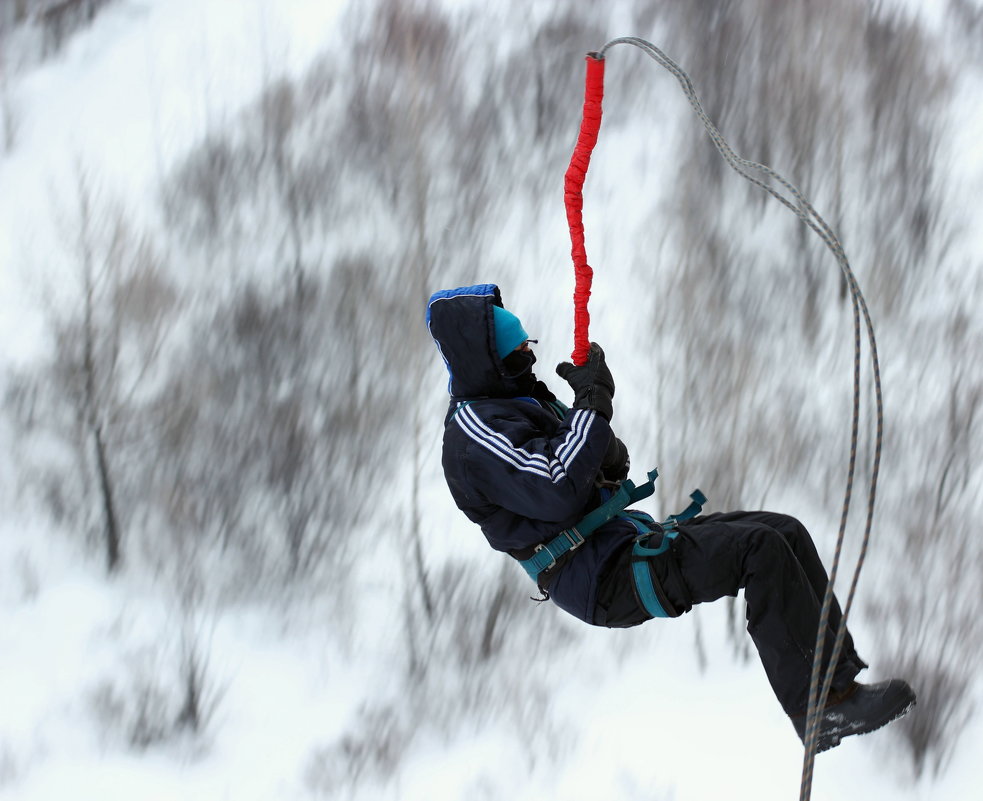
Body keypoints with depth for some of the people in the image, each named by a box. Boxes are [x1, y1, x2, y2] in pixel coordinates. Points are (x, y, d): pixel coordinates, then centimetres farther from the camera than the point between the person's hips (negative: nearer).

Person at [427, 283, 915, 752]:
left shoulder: (523, 404, 22)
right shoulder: (474, 429, -11)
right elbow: (558, 493, -26)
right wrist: (591, 405, -18)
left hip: (625, 539, 10)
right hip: (599, 578, -10)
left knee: (785, 534, -1)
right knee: (760, 550, -23)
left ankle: (837, 679, -7)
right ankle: (823, 708, -23)